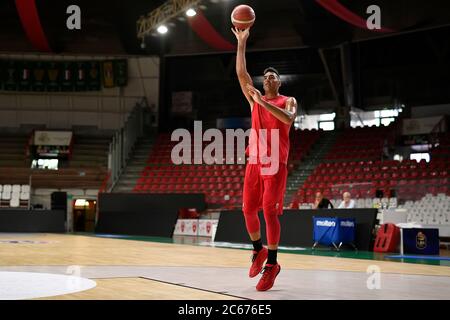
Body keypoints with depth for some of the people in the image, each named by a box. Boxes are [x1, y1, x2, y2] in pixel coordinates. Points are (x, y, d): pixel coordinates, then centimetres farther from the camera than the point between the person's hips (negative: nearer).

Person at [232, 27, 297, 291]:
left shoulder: (288, 101, 5)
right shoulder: (255, 99, 17)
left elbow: (288, 119, -19)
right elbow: (241, 73, 6)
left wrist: (264, 102, -23)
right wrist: (241, 43, 1)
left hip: (276, 163, -5)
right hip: (254, 161, 5)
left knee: (270, 211, -11)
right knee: (249, 209, 2)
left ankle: (272, 264, -4)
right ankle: (259, 250, 25)